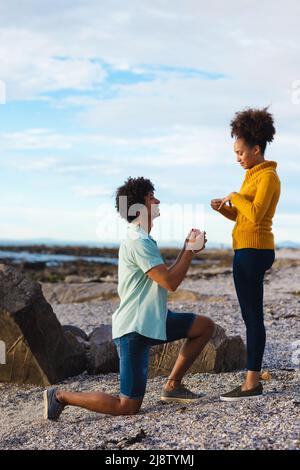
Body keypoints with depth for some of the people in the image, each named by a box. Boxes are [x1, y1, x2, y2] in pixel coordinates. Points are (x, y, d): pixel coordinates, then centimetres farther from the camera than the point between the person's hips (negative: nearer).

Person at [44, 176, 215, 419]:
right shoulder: (139, 242, -19)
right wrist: (191, 250, -9)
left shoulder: (142, 240, 15)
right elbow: (170, 282, -21)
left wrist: (188, 248, 10)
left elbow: (167, 278, 18)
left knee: (205, 326, 11)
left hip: (153, 320, 10)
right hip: (135, 328, -10)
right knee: (127, 407, -7)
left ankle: (173, 385, 15)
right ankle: (60, 396, 4)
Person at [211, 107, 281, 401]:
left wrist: (234, 197, -9)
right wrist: (223, 208, 2)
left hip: (253, 250, -10)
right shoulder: (255, 175, 17)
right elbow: (242, 216, 20)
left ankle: (252, 384, -3)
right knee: (251, 315, 11)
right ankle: (253, 378, 16)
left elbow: (255, 214, -23)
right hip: (247, 250, 10)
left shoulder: (267, 176, -10)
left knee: (252, 315, -7)